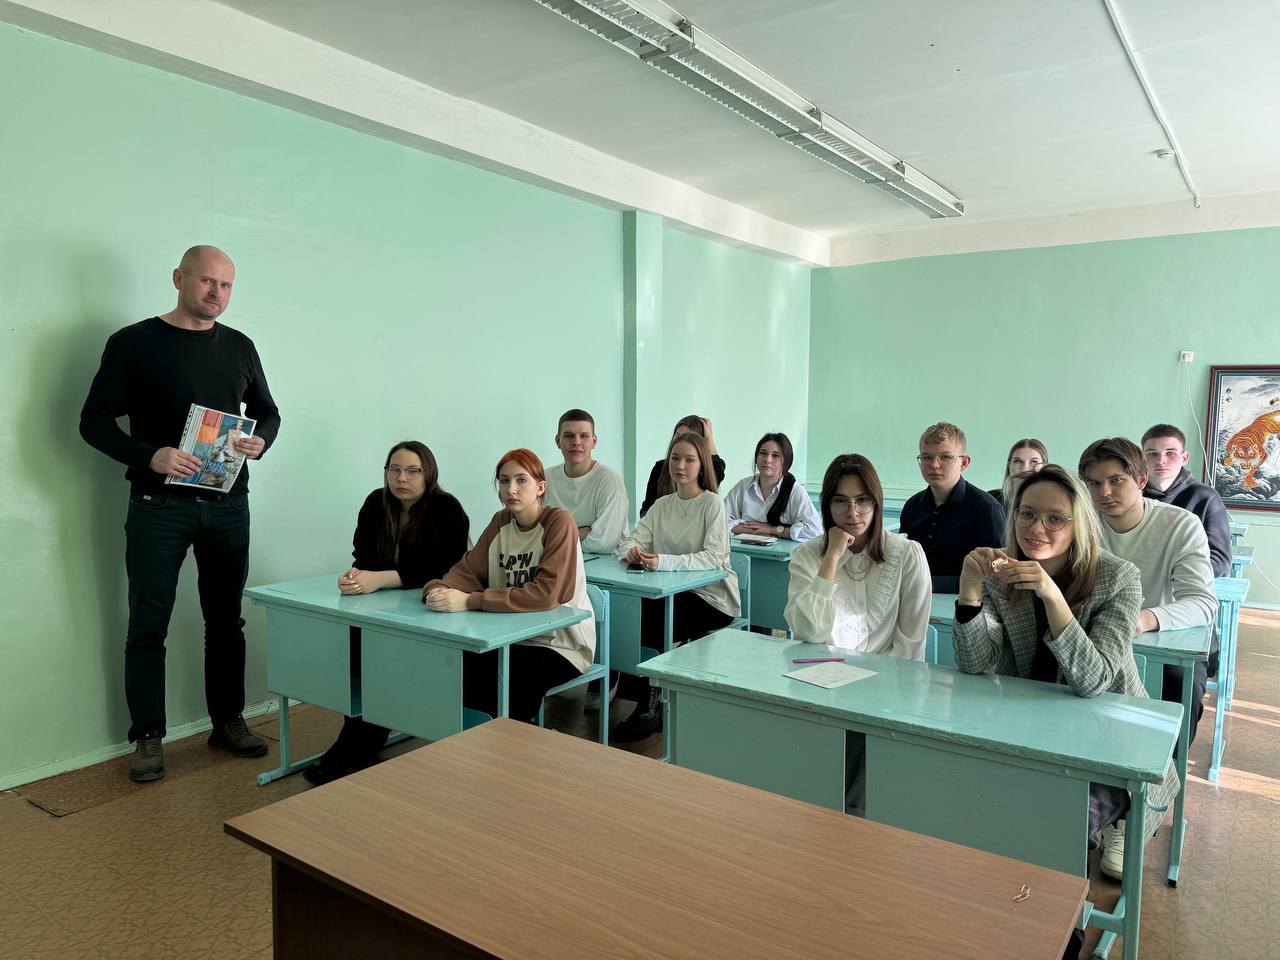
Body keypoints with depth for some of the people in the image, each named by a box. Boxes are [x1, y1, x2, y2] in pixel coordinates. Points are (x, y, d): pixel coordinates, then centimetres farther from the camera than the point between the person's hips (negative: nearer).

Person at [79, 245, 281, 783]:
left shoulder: (239, 347, 9)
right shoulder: (133, 343, -3)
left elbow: (268, 412, 17)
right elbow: (95, 421, -4)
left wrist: (261, 441, -6)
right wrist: (150, 456, -21)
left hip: (227, 506, 4)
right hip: (159, 506, -3)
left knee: (226, 619, 11)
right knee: (148, 626, 4)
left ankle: (228, 722, 25)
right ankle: (148, 738, 17)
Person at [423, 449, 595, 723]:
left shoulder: (559, 522, -16)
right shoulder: (501, 521, 5)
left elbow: (546, 594, -26)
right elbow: (469, 570, 0)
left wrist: (469, 601, -30)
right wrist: (439, 590, -23)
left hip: (562, 644, -6)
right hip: (514, 636, 6)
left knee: (495, 682, -26)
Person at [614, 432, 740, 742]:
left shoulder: (713, 504, -9)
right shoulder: (662, 505, 10)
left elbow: (714, 558, -21)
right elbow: (632, 540, 0)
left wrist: (664, 561, -35)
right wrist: (631, 552, -25)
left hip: (713, 597, -5)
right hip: (675, 592, 5)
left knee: (648, 625, -24)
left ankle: (650, 709, -6)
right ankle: (651, 704, -4)